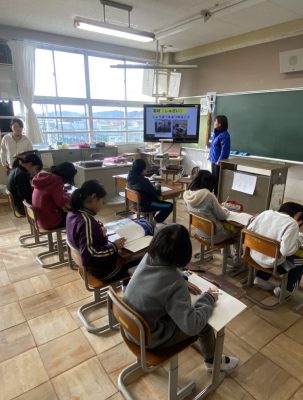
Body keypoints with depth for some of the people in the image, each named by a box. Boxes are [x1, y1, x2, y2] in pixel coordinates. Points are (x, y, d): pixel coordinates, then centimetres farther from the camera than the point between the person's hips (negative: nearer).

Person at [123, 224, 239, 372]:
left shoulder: (147, 258, -14)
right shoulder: (175, 284, -35)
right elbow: (192, 326, -32)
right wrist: (208, 299, -17)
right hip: (149, 339, -6)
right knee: (204, 324, 9)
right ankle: (213, 361, 37)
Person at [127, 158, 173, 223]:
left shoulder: (130, 177, -3)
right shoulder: (143, 181, -29)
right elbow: (156, 193, -20)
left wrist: (153, 187, 5)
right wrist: (158, 187, -1)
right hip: (144, 205, -9)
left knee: (157, 200, 35)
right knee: (169, 206, 1)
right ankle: (155, 221, 3)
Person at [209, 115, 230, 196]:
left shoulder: (224, 135, -18)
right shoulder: (216, 133, 11)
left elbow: (224, 150, -21)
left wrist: (219, 161, -21)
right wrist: (210, 156, 19)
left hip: (219, 162, -9)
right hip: (214, 160, 9)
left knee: (218, 180, -2)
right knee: (214, 179, 16)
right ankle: (215, 195, 28)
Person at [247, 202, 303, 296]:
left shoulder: (266, 213, -3)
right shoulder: (292, 224, -21)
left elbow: (248, 230, 1)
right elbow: (287, 251, -27)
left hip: (254, 256, 7)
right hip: (272, 263, -6)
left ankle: (260, 278, 30)